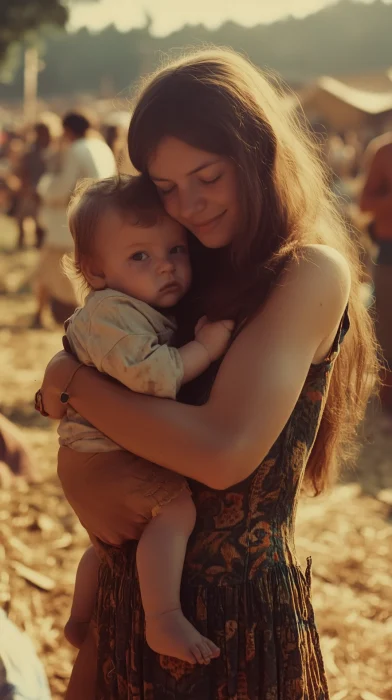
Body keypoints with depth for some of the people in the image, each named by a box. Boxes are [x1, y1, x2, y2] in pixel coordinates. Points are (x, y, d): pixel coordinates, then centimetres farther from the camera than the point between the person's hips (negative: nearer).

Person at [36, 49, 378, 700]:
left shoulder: (312, 273, -17)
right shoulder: (196, 274, 5)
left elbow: (224, 450, -27)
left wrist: (71, 382, -16)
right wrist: (83, 477, -18)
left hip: (236, 605, -7)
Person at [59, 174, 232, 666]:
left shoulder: (150, 310, 5)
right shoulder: (111, 312, -27)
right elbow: (150, 374, -40)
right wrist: (205, 346, -31)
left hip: (107, 454, 10)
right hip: (101, 454, -10)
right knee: (177, 506, -26)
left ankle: (80, 620, 48)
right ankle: (164, 622, -21)